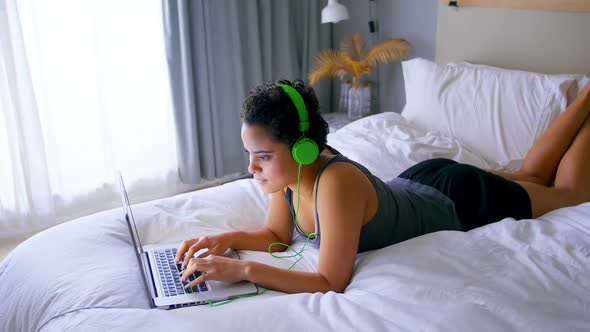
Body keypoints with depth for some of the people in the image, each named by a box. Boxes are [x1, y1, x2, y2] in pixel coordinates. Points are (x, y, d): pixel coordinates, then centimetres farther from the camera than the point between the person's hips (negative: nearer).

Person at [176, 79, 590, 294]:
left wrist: (243, 269, -46)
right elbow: (277, 235, -7)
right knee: (531, 176, 31)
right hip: (419, 182, 6)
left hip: (461, 201, -5)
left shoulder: (337, 182, -44)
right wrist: (229, 239, -25)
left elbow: (332, 283, -42)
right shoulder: (289, 165, -21)